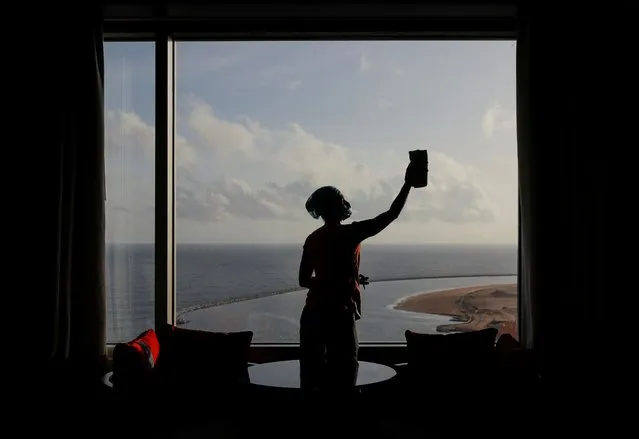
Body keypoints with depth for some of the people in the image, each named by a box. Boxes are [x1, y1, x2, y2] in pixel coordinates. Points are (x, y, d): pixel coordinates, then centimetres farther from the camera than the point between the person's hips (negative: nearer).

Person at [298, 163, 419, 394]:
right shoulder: (350, 233, -10)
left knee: (312, 377, 11)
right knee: (341, 378, 2)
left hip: (312, 314, 7)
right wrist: (408, 183, 2)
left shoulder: (312, 239, 8)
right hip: (339, 314, -7)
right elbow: (391, 214, -7)